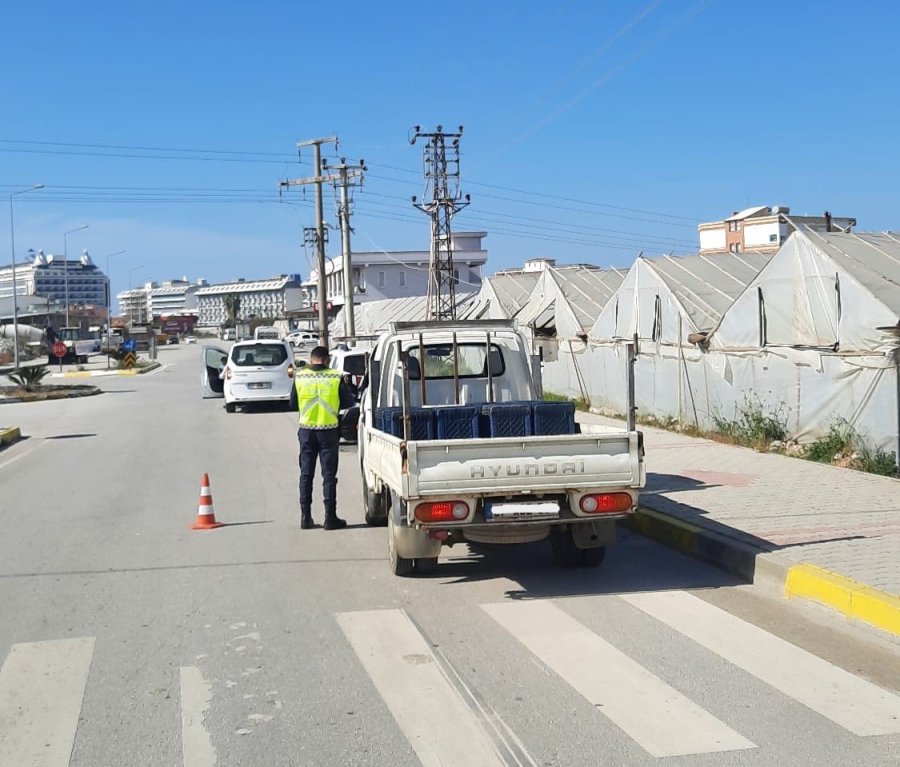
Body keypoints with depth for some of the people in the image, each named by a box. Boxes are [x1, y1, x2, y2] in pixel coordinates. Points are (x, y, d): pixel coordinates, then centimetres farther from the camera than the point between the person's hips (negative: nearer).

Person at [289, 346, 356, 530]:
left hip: (306, 430, 2)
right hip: (329, 430, -2)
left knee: (306, 474, 11)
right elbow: (349, 403, 1)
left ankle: (306, 516, 13)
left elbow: (293, 404, 4)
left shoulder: (299, 377, -3)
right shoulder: (336, 378, -8)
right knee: (329, 474, 4)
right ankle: (330, 518, 4)